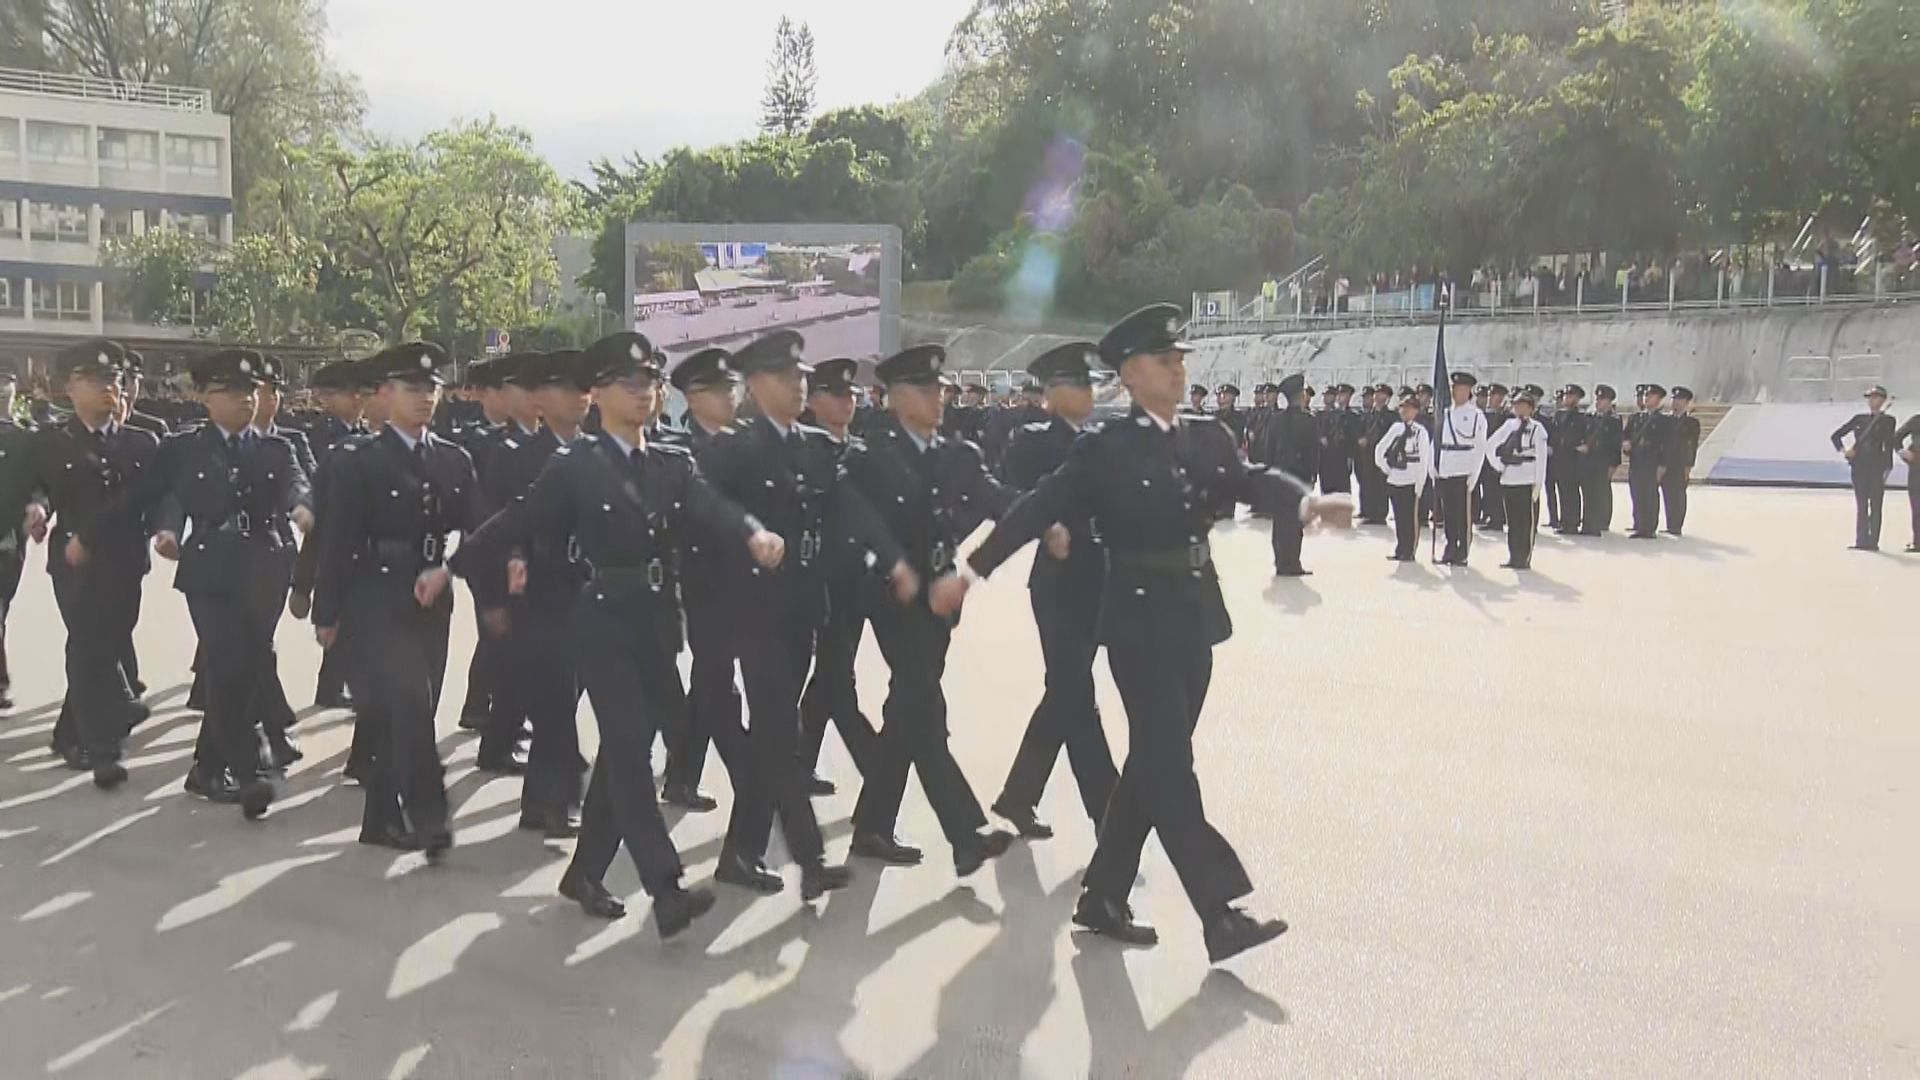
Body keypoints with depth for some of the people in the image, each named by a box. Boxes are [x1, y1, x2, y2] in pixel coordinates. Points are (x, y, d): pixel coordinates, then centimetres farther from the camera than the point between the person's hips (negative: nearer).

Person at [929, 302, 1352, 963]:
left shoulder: (1209, 437, 8)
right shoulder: (1106, 450, -7)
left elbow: (1257, 482, -4)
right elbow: (1037, 510, -10)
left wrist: (1310, 502, -25)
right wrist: (971, 570, -16)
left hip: (1195, 620, 7)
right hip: (1140, 621, -6)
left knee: (1153, 764, 11)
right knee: (1171, 767, -6)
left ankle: (1102, 898, 23)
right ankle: (1221, 917, -5)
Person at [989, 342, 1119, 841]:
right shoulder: (1034, 440, -5)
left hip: (1100, 580, 7)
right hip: (1060, 581, -7)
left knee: (1066, 692, 13)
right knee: (1076, 696, -5)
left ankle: (1017, 798, 27)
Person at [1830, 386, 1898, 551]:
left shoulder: (1887, 420, 2)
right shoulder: (1859, 418, 10)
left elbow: (1889, 446, -2)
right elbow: (1836, 435, 13)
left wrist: (1887, 469, -8)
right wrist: (1843, 449, -5)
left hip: (1877, 466, -3)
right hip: (1859, 465, 3)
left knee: (1876, 505, -1)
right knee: (1861, 505, 5)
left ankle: (1873, 541, 1)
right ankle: (1861, 541, 9)